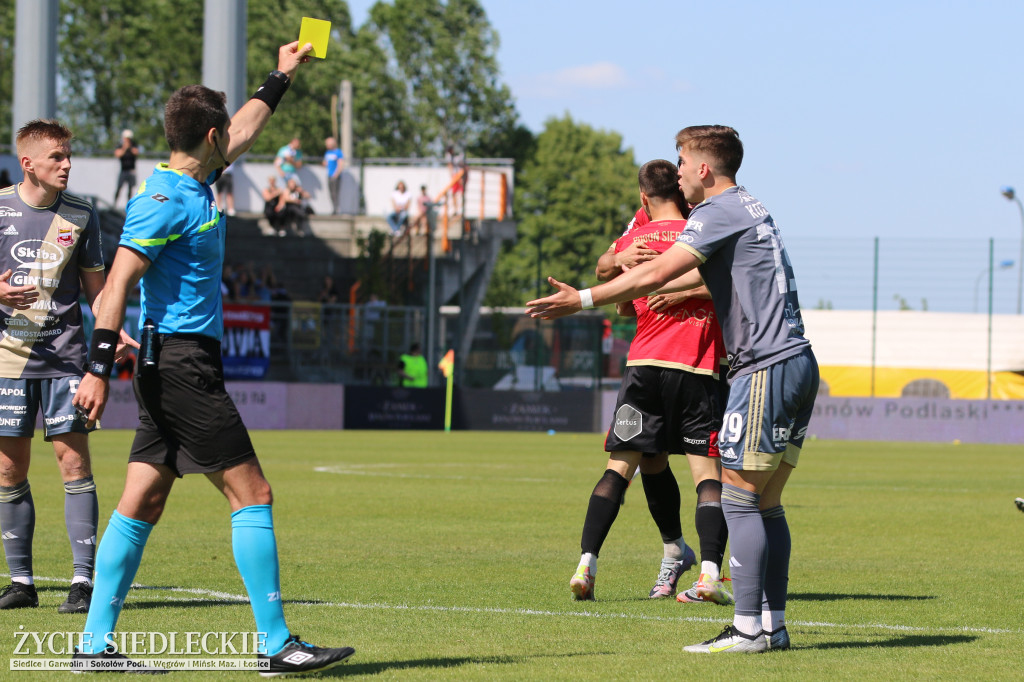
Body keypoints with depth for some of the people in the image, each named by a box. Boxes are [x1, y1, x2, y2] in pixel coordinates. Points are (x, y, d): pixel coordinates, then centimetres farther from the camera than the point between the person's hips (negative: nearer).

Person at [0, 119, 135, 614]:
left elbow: (95, 288, 11)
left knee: (73, 461, -8)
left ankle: (84, 579, -8)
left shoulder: (81, 215, 4)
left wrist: (113, 333, -6)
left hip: (64, 354, -1)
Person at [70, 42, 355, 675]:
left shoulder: (191, 183, 13)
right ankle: (278, 644, -7)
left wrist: (281, 78, 41)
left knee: (142, 504, 7)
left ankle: (96, 643, 6)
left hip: (173, 369, 10)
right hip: (184, 364, -10)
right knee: (252, 494, -7)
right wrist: (98, 369, -23)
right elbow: (117, 284, -18)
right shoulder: (166, 201, -15)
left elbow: (242, 135, 34)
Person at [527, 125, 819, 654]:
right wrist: (647, 293, 53)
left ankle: (749, 627, -9)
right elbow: (704, 274, 40)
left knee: (739, 501, -7)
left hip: (766, 369, -9)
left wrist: (581, 301, -13)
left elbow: (656, 274, -16)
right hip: (796, 364, 9)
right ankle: (773, 624, 10)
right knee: (766, 505, 11)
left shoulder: (719, 211, -8)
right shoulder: (747, 210, 22)